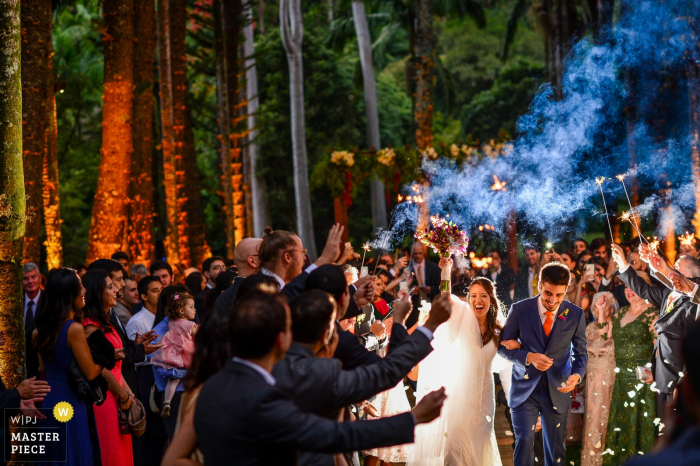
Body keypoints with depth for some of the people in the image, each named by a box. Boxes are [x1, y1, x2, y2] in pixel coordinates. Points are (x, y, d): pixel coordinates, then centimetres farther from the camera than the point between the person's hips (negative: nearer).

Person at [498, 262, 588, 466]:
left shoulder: (575, 315, -5)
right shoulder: (520, 310, -9)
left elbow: (581, 353, 2)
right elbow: (503, 346, -3)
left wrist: (577, 375, -19)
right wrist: (529, 357, -21)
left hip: (557, 391, 2)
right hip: (525, 389, -2)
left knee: (555, 449, 10)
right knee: (524, 441, -13)